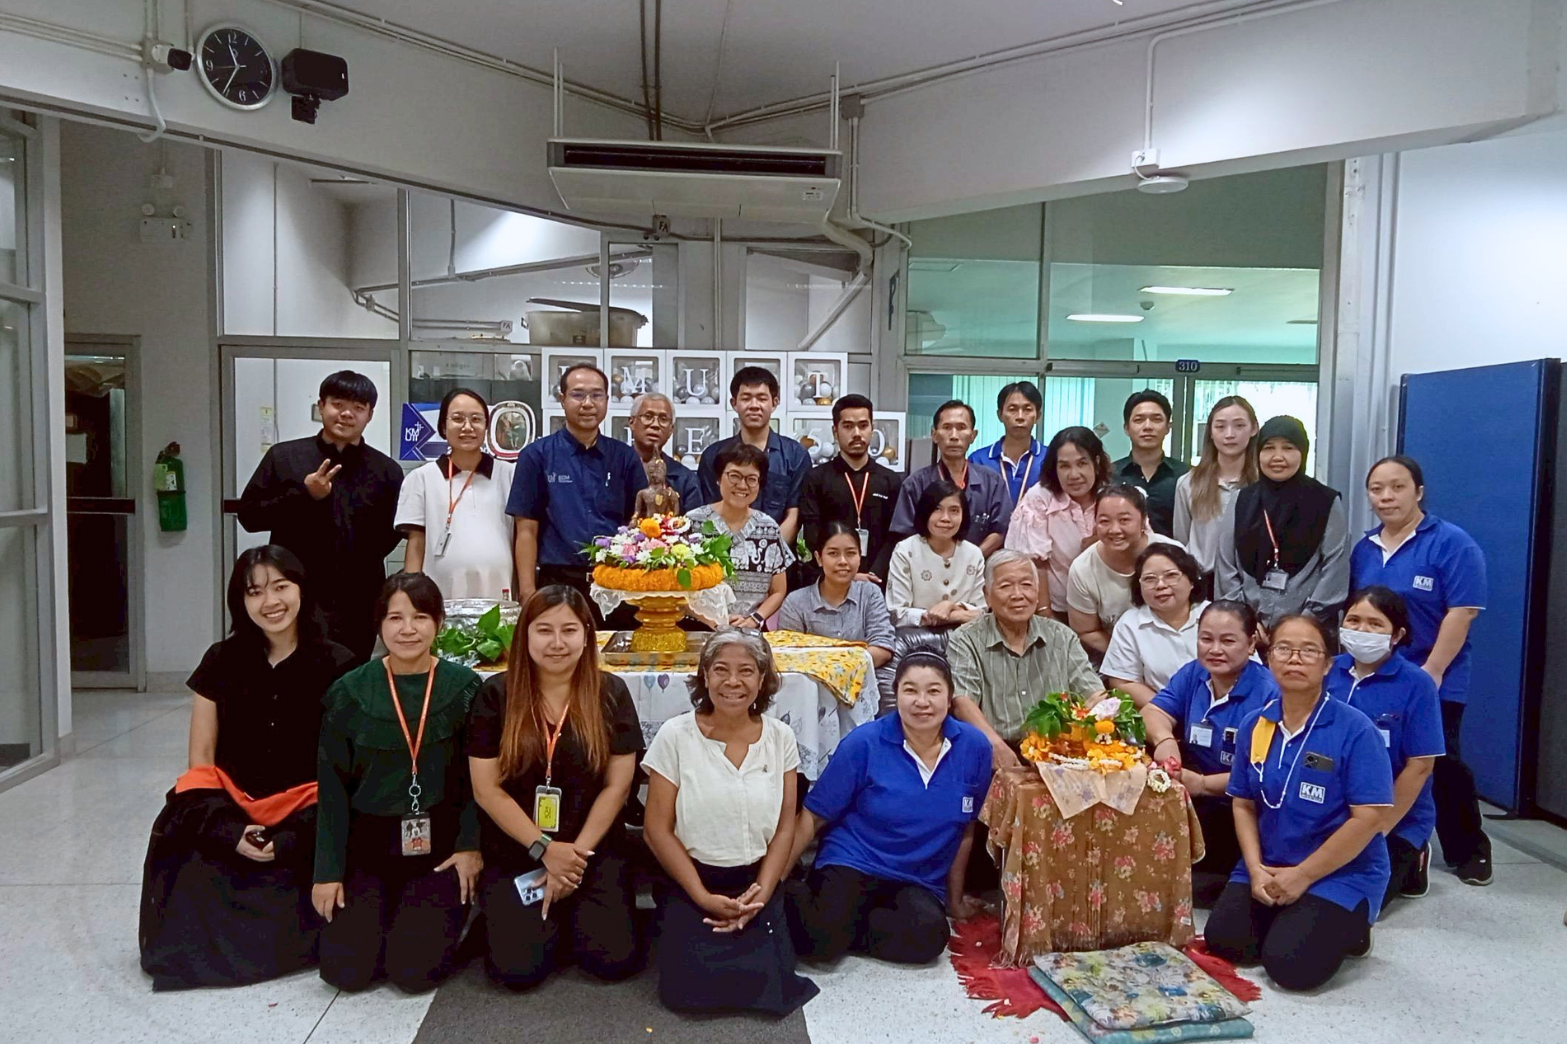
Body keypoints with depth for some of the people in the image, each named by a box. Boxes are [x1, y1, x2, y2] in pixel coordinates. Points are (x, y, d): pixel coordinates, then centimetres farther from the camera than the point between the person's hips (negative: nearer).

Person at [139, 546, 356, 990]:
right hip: (231, 804, 2)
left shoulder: (336, 666, -2)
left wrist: (285, 841, -16)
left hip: (306, 808, -2)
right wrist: (234, 831, -13)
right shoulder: (222, 662, 6)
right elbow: (200, 760, 6)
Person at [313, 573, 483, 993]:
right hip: (368, 844, 2)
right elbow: (332, 787, 0)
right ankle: (384, 911, 24)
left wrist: (471, 846, -11)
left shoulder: (464, 687, -5)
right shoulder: (348, 692, -3)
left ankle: (434, 915, 21)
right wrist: (327, 871, -2)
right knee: (344, 968, -9)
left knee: (413, 970, -12)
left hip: (439, 844, -1)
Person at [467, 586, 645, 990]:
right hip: (513, 853, 0)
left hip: (594, 849, 1)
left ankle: (573, 920, 19)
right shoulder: (495, 695, -4)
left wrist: (577, 854, -10)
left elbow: (617, 786, -3)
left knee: (616, 960, -14)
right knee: (519, 969, -16)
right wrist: (544, 849, -12)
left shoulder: (610, 693, -2)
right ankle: (552, 921, 18)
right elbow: (487, 790, -6)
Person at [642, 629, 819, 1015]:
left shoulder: (780, 738, 0)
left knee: (767, 982, -17)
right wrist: (703, 897, -13)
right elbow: (658, 829, -7)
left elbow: (784, 827, 3)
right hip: (692, 883, -1)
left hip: (756, 884, 2)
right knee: (689, 986, -20)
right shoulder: (675, 736, -8)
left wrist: (762, 893, -10)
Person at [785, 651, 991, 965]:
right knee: (824, 939, -30)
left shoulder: (974, 747, -3)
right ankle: (795, 897, 4)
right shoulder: (863, 743, -10)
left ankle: (841, 931, -4)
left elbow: (965, 830, 9)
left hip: (920, 883, 3)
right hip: (851, 865, -3)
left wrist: (955, 899, 18)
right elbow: (813, 817, -4)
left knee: (928, 938, -30)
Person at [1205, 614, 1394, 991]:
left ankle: (1349, 927, 10)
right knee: (1224, 940, -11)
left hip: (1341, 874, -5)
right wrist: (1256, 869, -9)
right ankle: (1290, 916, 16)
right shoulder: (1254, 725, 2)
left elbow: (1369, 818, -17)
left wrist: (1302, 876, -15)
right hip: (1269, 868, 5)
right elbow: (1244, 804, 6)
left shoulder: (1355, 729, -14)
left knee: (1290, 964, -20)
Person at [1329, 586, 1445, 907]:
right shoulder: (1329, 671, -3)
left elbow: (1420, 766, -14)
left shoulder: (1417, 685, -14)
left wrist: (1378, 830, -13)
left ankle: (1409, 864, 19)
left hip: (1397, 821, -4)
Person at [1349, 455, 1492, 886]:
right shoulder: (1364, 547, 9)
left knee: (1441, 765, 2)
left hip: (1432, 681, -5)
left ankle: (1470, 850, 21)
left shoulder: (1452, 544, -11)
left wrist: (1431, 671, -20)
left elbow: (1461, 613, -16)